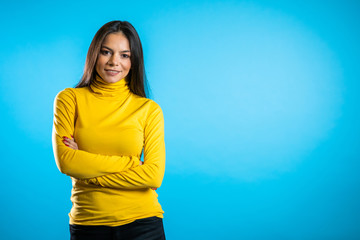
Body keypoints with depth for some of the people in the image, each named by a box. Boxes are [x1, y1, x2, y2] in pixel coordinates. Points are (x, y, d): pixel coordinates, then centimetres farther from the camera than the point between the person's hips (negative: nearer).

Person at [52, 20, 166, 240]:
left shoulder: (149, 109, -1)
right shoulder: (69, 98, 1)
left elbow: (154, 176, -9)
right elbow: (65, 161, -10)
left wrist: (86, 169, -10)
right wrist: (131, 162, -11)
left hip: (141, 222, 0)